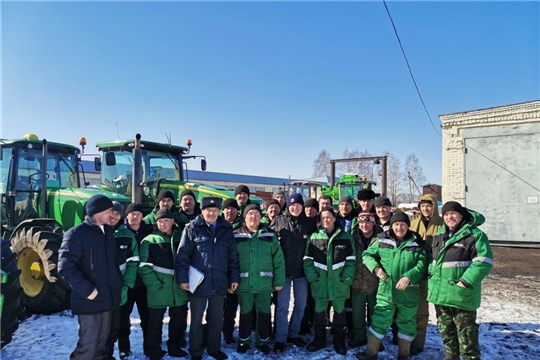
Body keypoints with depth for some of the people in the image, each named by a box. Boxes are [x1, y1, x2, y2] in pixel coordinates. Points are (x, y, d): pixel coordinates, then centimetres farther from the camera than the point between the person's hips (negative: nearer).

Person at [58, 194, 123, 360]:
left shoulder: (108, 232, 9)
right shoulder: (76, 234, -14)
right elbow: (65, 267, -19)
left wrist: (119, 283, 8)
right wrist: (86, 290, -21)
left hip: (107, 298, 7)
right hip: (89, 300, -7)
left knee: (100, 343, 19)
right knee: (88, 345, 1)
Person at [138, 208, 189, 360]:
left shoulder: (181, 238, 5)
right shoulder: (149, 241, -5)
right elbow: (144, 267, -9)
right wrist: (155, 285, -17)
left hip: (179, 289, 4)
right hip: (159, 290, -3)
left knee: (179, 320, 15)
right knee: (155, 322, 7)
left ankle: (174, 346, 33)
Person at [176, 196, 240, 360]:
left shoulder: (226, 229, 4)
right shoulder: (192, 228, -6)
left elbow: (233, 257, 8)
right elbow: (183, 255, -8)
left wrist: (234, 278, 6)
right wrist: (183, 278, -13)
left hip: (219, 283, 3)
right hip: (198, 283, -3)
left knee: (217, 320, 17)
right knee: (196, 320, 11)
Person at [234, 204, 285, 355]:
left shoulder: (269, 236, 2)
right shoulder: (236, 236, 0)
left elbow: (278, 260, 2)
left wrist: (279, 281, -1)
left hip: (264, 284, 1)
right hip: (244, 284, -1)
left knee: (264, 314, 12)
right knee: (245, 313, 12)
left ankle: (262, 341, 30)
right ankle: (243, 341, 31)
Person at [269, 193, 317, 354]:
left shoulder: (310, 223, 3)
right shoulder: (278, 221, -1)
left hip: (302, 270, 2)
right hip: (283, 270, -2)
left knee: (301, 304, 13)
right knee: (282, 306, 3)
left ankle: (293, 334, 30)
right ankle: (280, 338, 14)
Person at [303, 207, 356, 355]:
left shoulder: (346, 236, -2)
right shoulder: (314, 237, 0)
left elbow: (351, 260, -2)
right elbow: (307, 259, 1)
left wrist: (347, 278, -11)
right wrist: (312, 277, -9)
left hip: (339, 284, -1)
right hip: (320, 284, 1)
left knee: (339, 313, 14)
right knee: (319, 313, 14)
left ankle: (339, 342, 31)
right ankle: (319, 340, 32)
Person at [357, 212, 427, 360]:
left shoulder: (417, 242, -3)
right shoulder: (382, 240, -2)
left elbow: (422, 264, -8)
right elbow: (367, 254, 5)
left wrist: (408, 277, -21)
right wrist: (376, 268, -11)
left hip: (409, 292, 0)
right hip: (386, 291, 0)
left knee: (407, 323, 16)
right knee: (379, 321, 4)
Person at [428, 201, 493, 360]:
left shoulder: (475, 235, -10)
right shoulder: (439, 236, 12)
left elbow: (484, 262, -16)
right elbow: (434, 259, 23)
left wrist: (466, 282, -21)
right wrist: (432, 277, 7)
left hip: (461, 294, -7)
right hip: (440, 293, 7)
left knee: (466, 333, 2)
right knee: (445, 330, 19)